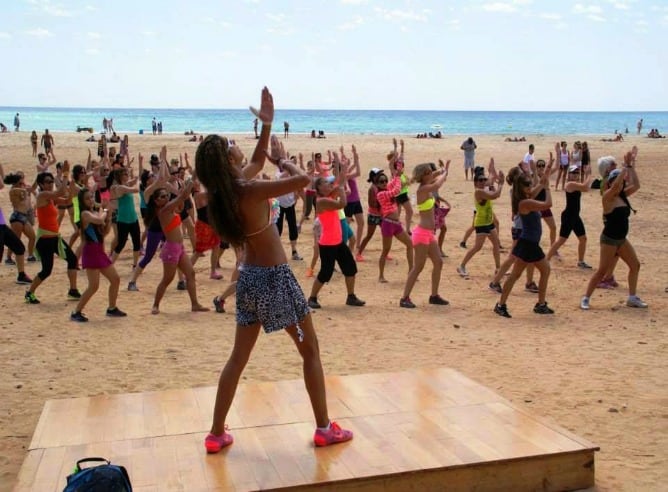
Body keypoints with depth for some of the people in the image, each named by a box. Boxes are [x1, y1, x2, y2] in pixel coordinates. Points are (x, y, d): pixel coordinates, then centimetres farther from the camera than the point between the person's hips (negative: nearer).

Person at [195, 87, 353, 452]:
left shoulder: (224, 191, 2)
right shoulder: (250, 191, -21)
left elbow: (257, 162, 18)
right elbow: (303, 179, -21)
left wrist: (266, 125, 12)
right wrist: (282, 160, -4)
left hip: (248, 278, 8)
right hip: (275, 277, -7)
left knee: (238, 357, 15)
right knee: (310, 351, 8)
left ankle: (216, 434, 19)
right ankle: (324, 428, 15)